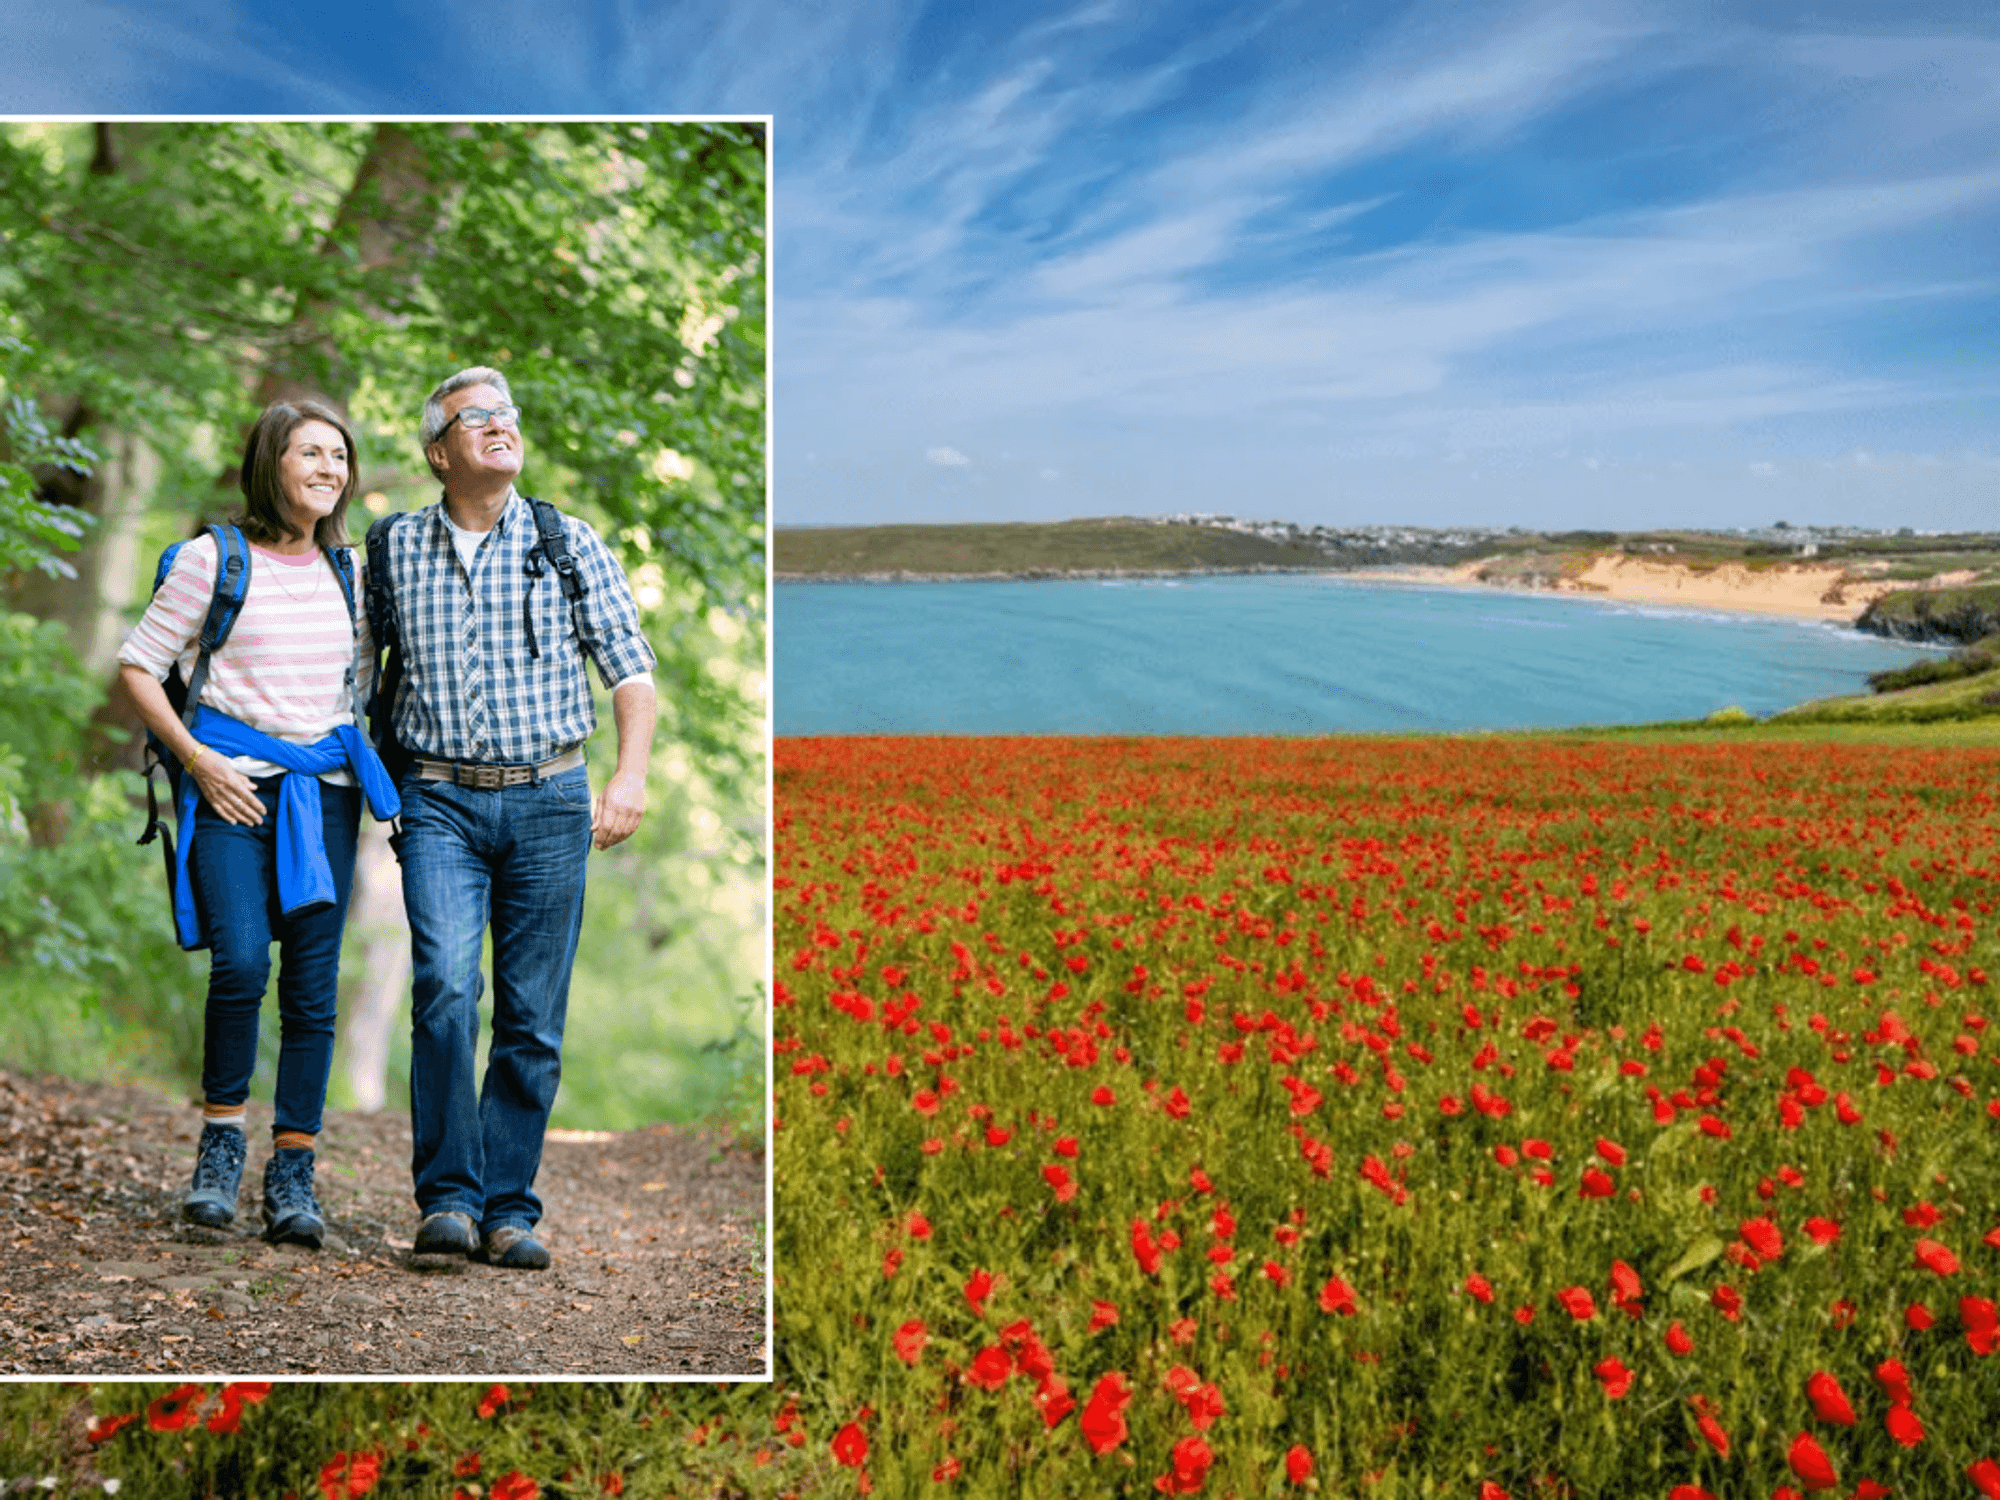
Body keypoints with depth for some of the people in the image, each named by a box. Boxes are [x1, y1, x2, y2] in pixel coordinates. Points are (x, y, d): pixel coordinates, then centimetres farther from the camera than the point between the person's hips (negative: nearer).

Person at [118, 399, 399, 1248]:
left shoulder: (344, 566, 14)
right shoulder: (214, 559, -1)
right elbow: (137, 666, 1)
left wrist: (368, 767, 13)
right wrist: (197, 759, -8)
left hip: (326, 787, 4)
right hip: (234, 786, -4)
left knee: (313, 986, 0)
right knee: (241, 961, -20)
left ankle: (292, 1178, 7)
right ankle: (221, 1143, 1)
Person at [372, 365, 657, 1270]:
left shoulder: (570, 545, 7)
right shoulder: (395, 548, 9)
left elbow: (630, 666, 6)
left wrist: (630, 775, -7)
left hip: (548, 799, 0)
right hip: (440, 799, 0)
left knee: (533, 1017, 1)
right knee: (445, 985, -18)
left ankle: (509, 1211, 10)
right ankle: (447, 1197, -9)